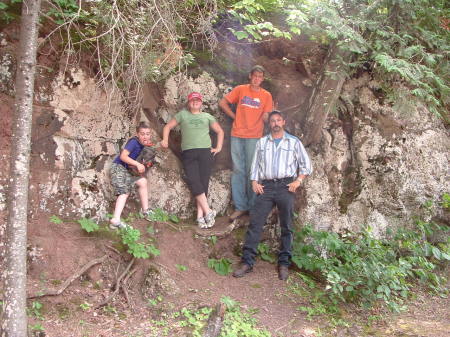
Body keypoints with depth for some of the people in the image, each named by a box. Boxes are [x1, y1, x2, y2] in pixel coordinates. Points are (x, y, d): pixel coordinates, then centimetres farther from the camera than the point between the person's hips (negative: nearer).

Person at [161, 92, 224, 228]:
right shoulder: (183, 114, 17)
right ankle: (208, 211, -14)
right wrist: (165, 140, 4)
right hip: (188, 153, 0)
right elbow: (168, 126, 19)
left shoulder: (207, 116, 19)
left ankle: (200, 216, -9)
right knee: (193, 181, -16)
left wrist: (218, 147, 14)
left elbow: (220, 131, 25)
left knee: (203, 182, -9)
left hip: (205, 152, 0)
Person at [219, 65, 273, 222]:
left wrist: (271, 114, -15)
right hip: (237, 135, 1)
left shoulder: (266, 95, 6)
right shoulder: (240, 89, 7)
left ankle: (253, 206, 9)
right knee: (238, 170, 3)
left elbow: (265, 118, 4)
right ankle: (240, 207, 9)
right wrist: (235, 116, 6)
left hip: (254, 137, -1)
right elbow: (222, 103, 10)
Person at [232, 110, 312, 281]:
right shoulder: (261, 142, 19)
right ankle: (247, 261, -10)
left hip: (286, 186, -1)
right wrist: (254, 182, 2)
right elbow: (255, 164, 17)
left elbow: (306, 165, 11)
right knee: (255, 222, -10)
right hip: (266, 186, 1)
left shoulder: (294, 142, 12)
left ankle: (284, 263, 5)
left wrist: (298, 180, -3)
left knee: (286, 225, -1)